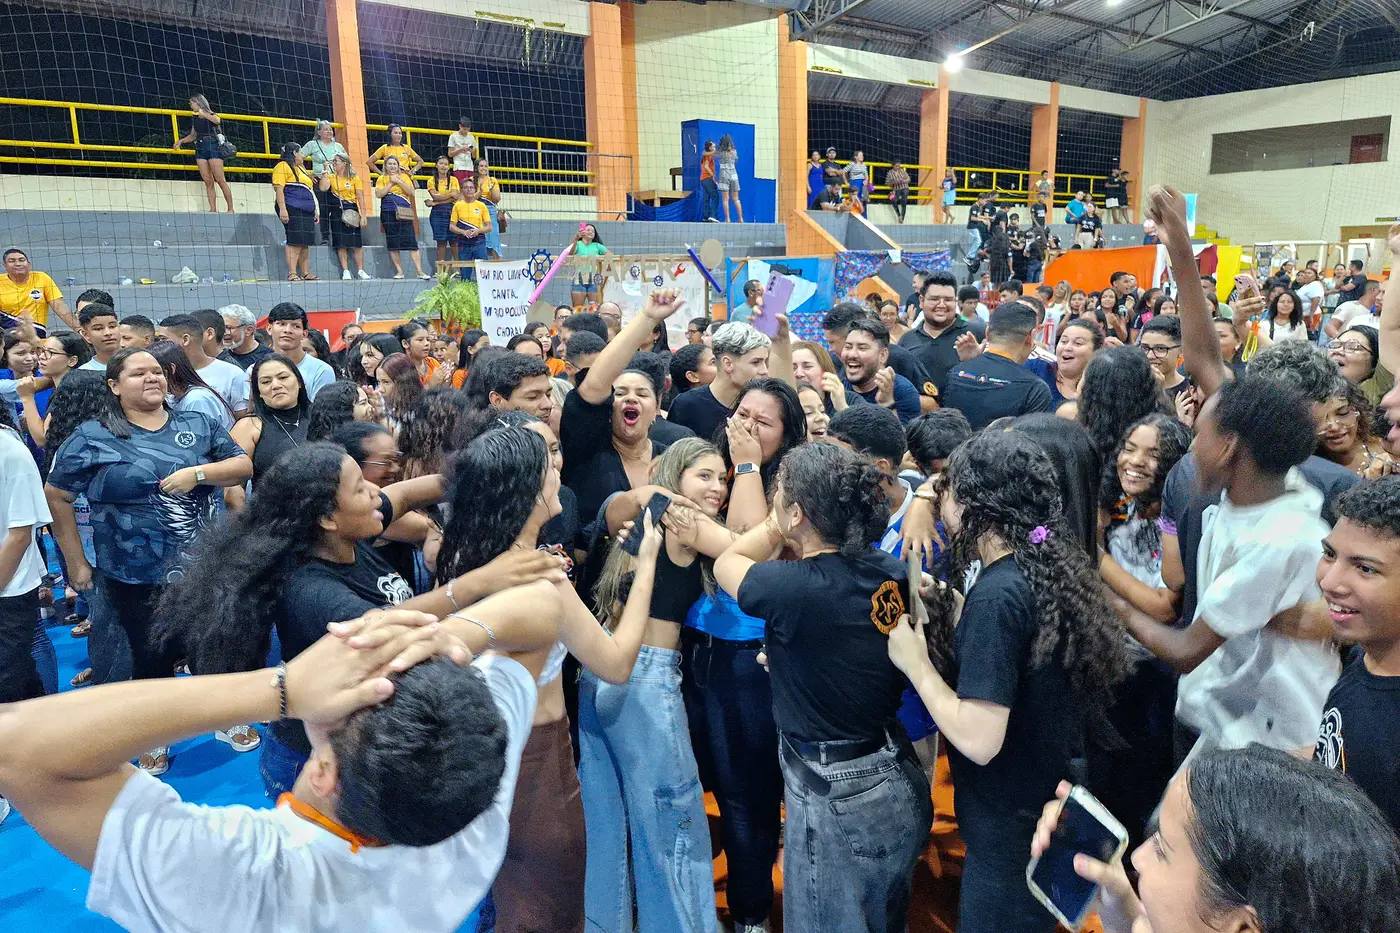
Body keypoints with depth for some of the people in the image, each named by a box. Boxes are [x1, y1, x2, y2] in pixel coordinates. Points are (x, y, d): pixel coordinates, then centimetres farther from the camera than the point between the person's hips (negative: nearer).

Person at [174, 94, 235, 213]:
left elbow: (217, 120, -20)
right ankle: (213, 209, -4)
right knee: (208, 181, -1)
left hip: (213, 146, -6)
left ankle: (230, 209, -10)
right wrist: (181, 140, 12)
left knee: (220, 180, -11)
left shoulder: (211, 115, 3)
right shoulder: (195, 119, 19)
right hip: (200, 148, 6)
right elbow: (193, 135, 24)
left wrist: (204, 114, -25)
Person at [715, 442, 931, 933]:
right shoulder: (893, 574, -6)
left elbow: (727, 564, -6)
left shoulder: (795, 588, -27)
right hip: (900, 785, 8)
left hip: (837, 799, -7)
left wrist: (780, 523, 1)